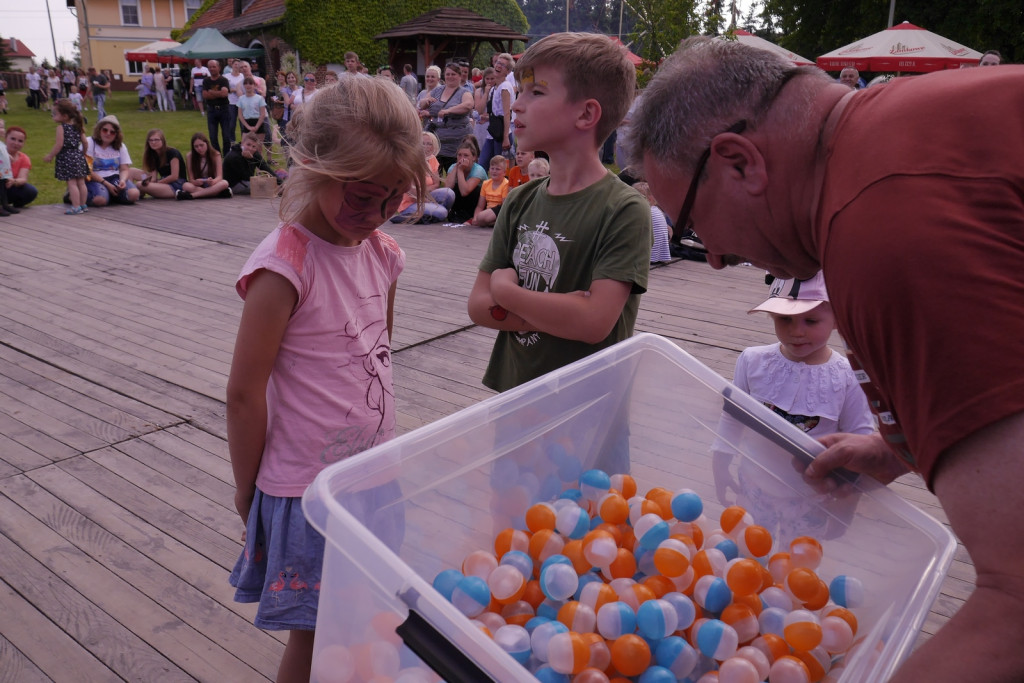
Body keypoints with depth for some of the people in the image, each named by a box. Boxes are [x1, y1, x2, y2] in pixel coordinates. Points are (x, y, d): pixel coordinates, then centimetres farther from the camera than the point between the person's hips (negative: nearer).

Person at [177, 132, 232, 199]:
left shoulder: (215, 155, -6)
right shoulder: (189, 156, -6)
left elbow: (219, 176, -14)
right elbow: (191, 179, -8)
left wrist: (213, 181, -39)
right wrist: (196, 182, -34)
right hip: (197, 185, 0)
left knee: (224, 183, -33)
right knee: (186, 186, -33)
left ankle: (191, 195, -36)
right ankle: (220, 193, -40)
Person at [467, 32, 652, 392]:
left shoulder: (624, 209, -17)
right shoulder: (520, 201, 1)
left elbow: (594, 323, -25)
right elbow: (478, 304, -1)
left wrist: (505, 288, -13)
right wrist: (558, 315, -18)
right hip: (512, 388, 5)